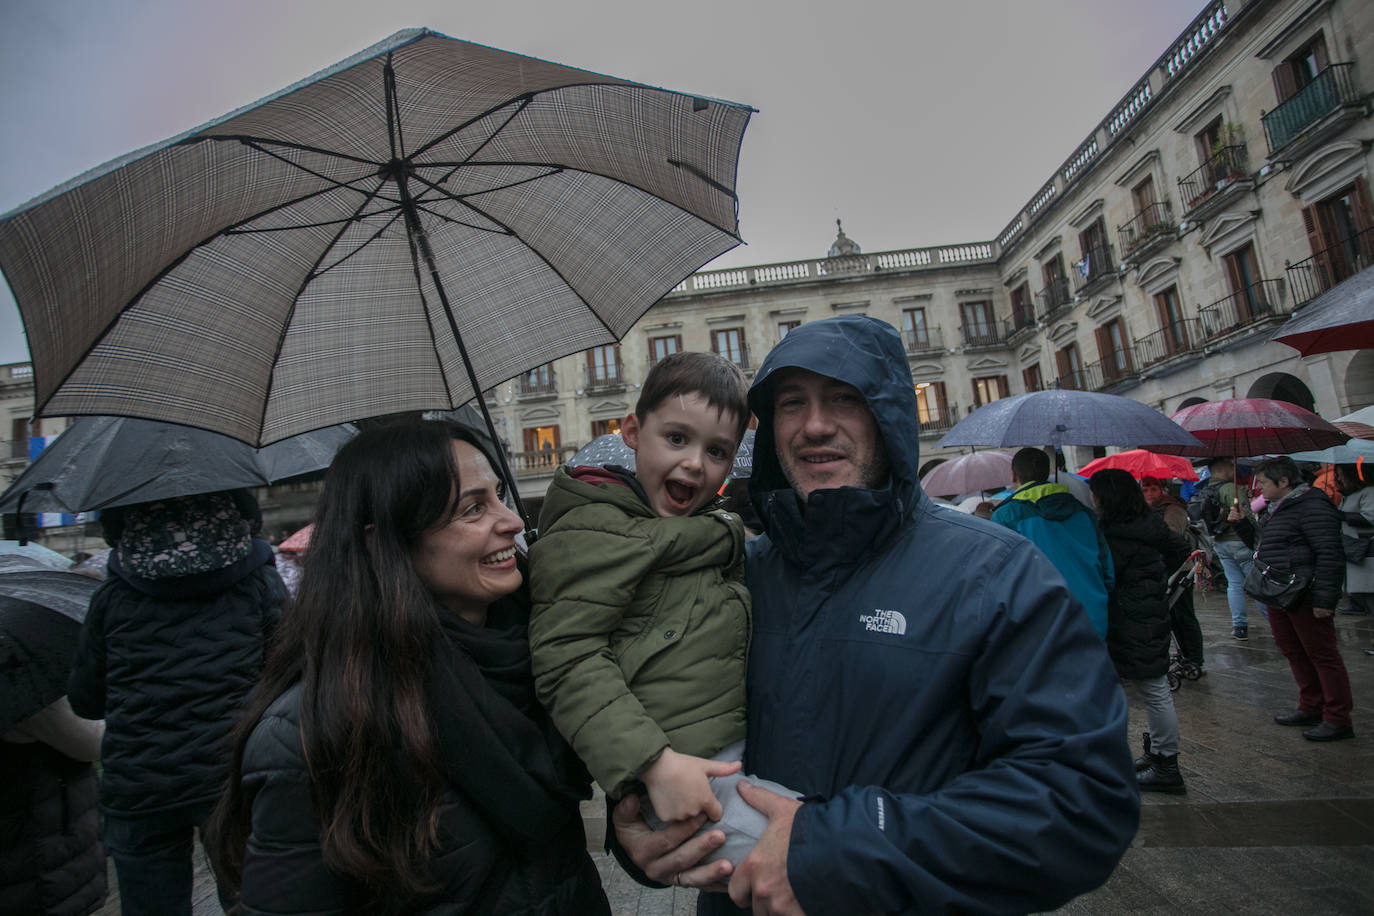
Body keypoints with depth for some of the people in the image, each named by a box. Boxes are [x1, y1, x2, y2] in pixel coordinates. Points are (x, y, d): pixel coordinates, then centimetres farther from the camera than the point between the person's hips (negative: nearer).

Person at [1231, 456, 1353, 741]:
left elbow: (1330, 555, -21)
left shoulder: (1312, 506, -16)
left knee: (1322, 655, -1)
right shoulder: (1274, 508, 15)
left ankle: (1338, 720, 8)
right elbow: (1262, 545, 26)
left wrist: (1324, 599, -23)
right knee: (1293, 652, 16)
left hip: (1306, 598, -10)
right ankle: (1311, 708, 28)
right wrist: (1241, 523, 11)